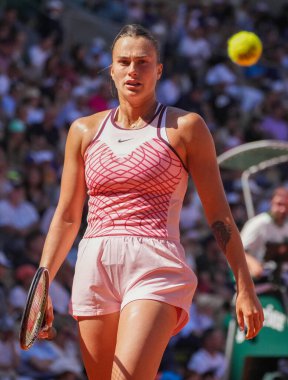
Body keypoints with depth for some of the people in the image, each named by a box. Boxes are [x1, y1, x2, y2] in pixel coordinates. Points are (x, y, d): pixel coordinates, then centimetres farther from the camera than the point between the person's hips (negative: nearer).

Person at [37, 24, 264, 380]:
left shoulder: (185, 127, 4)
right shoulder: (84, 131, 14)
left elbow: (218, 213, 4)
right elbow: (66, 217, 17)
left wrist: (244, 287, 1)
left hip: (156, 270, -4)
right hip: (94, 270, 4)